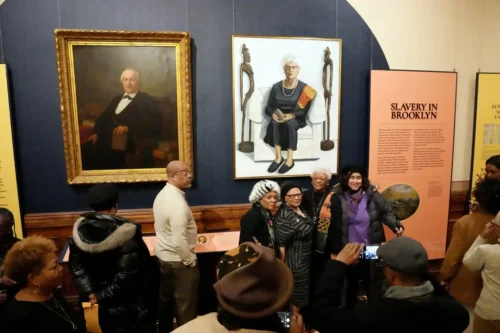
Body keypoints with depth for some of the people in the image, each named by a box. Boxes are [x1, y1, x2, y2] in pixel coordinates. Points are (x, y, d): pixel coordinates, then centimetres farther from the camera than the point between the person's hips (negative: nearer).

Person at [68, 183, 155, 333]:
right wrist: (102, 296, -16)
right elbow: (126, 274, -26)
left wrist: (90, 292, -6)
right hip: (130, 301, -6)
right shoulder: (125, 233, -26)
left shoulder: (80, 230, -6)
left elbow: (76, 267, -2)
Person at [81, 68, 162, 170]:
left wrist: (128, 128, -20)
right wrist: (96, 133, 2)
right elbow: (103, 118, 21)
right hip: (107, 139, 6)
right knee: (85, 149, -18)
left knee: (98, 153, -29)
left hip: (127, 142, -6)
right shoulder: (116, 100, 27)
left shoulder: (147, 101, 5)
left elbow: (152, 124, -9)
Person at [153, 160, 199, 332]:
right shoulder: (177, 202, -27)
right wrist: (190, 261, -15)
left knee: (166, 300, 23)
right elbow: (179, 242, -30)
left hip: (162, 257, 9)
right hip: (178, 262, -9)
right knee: (186, 307, 7)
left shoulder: (162, 195, 2)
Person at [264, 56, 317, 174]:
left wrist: (291, 116, -27)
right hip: (279, 117, 2)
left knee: (289, 123, -36)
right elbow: (268, 107, 4)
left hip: (296, 119, -2)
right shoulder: (276, 87, 1)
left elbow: (305, 110, -11)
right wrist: (273, 114, -19)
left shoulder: (304, 88, -5)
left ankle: (289, 160, -30)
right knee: (275, 122, -33)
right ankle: (278, 158, -29)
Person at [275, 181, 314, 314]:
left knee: (301, 292, 23)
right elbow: (280, 243, -26)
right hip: (294, 262, -9)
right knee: (297, 294, 8)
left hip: (304, 259, 9)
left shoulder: (300, 209, 1)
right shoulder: (285, 216, -27)